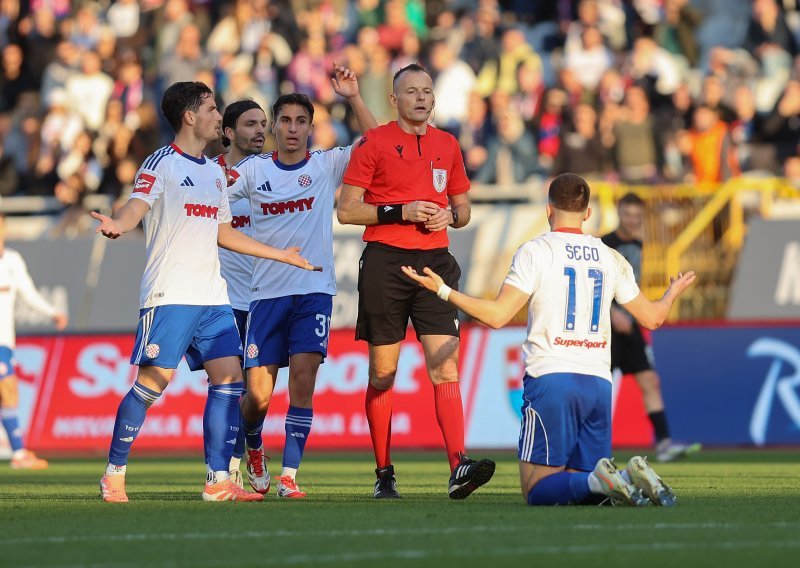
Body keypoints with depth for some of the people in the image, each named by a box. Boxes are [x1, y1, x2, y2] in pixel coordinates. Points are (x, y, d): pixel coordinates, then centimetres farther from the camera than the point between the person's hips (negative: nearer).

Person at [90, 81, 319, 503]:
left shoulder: (215, 173, 20)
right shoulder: (161, 164, -3)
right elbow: (137, 206, -18)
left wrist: (282, 255, 34)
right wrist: (116, 224, -41)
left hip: (212, 296, 7)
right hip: (170, 294, -7)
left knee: (228, 378, -2)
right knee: (153, 381, -9)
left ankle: (218, 481, 0)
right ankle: (113, 475, 2)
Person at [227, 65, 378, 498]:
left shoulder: (326, 165, 3)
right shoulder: (252, 170, 5)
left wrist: (353, 99, -17)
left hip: (314, 290, -1)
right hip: (267, 293, 1)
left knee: (303, 379, -14)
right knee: (258, 394, -2)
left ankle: (289, 475, -6)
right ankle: (252, 446, 31)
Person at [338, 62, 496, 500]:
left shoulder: (447, 145, 13)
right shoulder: (374, 143, 0)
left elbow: (463, 208, 23)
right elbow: (347, 210, -2)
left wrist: (451, 215, -1)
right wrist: (399, 212, -13)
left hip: (434, 261, 3)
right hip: (385, 262, -3)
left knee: (445, 365, -10)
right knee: (383, 373, 2)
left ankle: (458, 467, -20)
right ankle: (384, 473, 10)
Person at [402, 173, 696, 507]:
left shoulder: (534, 252, -1)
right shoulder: (611, 259, 13)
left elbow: (497, 315, -10)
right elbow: (652, 317, 21)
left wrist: (443, 291, 0)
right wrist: (673, 293, 43)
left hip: (551, 379, -5)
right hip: (598, 382, 5)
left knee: (537, 491, -2)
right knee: (580, 484, 12)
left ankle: (600, 482, -30)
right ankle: (630, 477, -20)